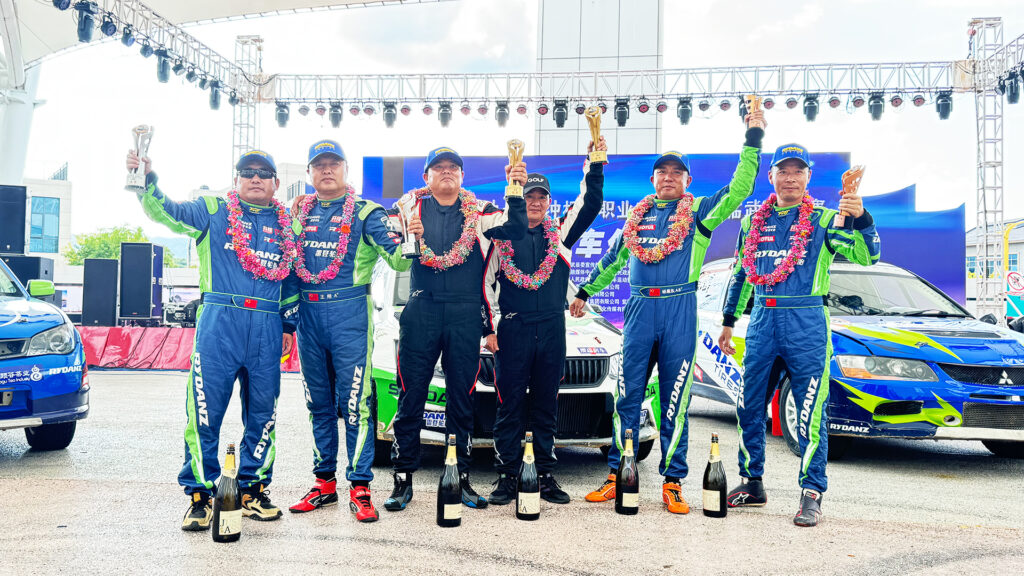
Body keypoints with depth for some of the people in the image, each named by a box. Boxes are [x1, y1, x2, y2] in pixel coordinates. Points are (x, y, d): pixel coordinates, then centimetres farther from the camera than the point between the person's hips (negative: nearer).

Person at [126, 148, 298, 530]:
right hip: (219, 323, -3)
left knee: (262, 411, 7)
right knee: (205, 409, -5)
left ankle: (253, 489, 21)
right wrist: (146, 180, -23)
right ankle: (199, 493, 8)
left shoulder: (286, 224, 17)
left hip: (267, 328, 3)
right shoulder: (212, 211, 9)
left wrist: (289, 325, 16)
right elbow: (166, 212, -6)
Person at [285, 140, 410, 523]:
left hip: (350, 313, -5)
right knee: (318, 402, 11)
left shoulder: (364, 212, 1)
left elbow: (398, 260, -10)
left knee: (354, 401, -6)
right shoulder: (298, 213, 14)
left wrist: (409, 242, -27)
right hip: (308, 313, 5)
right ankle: (324, 482, 23)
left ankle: (360, 486, 2)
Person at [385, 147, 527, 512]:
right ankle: (403, 480, 11)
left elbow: (515, 230, -3)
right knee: (411, 397, 1)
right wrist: (407, 237, -17)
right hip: (421, 313, -1)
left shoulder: (478, 211, 11)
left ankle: (461, 478, 18)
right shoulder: (412, 206, 12)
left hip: (465, 315, 1)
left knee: (462, 399, 7)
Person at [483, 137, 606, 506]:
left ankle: (546, 478, 17)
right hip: (512, 330, -2)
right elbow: (486, 282, 7)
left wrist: (595, 164, -8)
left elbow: (591, 204, 3)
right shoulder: (501, 234, 5)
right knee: (510, 406, 2)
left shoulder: (561, 231, 12)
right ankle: (506, 478, 10)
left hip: (552, 330, 3)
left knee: (546, 406, 9)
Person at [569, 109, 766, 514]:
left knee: (675, 400, 1)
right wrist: (585, 291, 30)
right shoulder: (637, 215, 17)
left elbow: (740, 188, -4)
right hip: (639, 309, 2)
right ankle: (617, 476, 11)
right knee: (628, 396, 3)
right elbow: (612, 259, 27)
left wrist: (753, 138, -7)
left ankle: (672, 483, 9)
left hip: (680, 310, -2)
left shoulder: (699, 211, 8)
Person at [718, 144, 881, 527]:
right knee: (748, 408, 9)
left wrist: (860, 218, -28)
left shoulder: (822, 220, 2)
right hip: (762, 320, 4)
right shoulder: (753, 222, 13)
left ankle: (812, 494, 7)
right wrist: (728, 322, 17)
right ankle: (752, 484, 23)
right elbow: (740, 275, 20)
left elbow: (867, 256, -10)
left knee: (811, 412, -3)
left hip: (807, 322, -4)